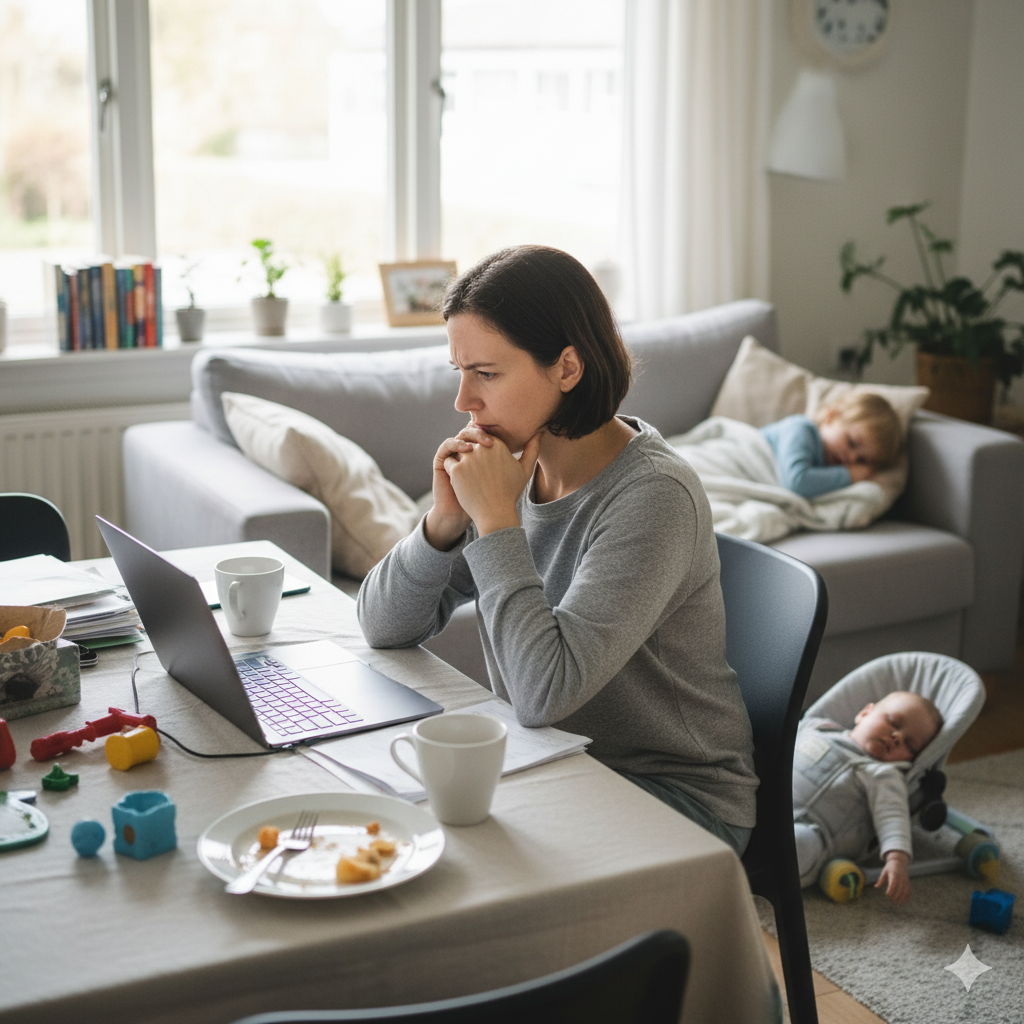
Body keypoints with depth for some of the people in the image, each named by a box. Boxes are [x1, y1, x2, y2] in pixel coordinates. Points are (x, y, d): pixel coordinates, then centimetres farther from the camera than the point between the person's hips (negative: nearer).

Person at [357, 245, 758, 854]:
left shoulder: (653, 495, -24)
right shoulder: (512, 465, -3)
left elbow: (544, 692, -32)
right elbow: (385, 627, 1)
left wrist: (496, 519, -26)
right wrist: (445, 519, -16)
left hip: (673, 797, -6)